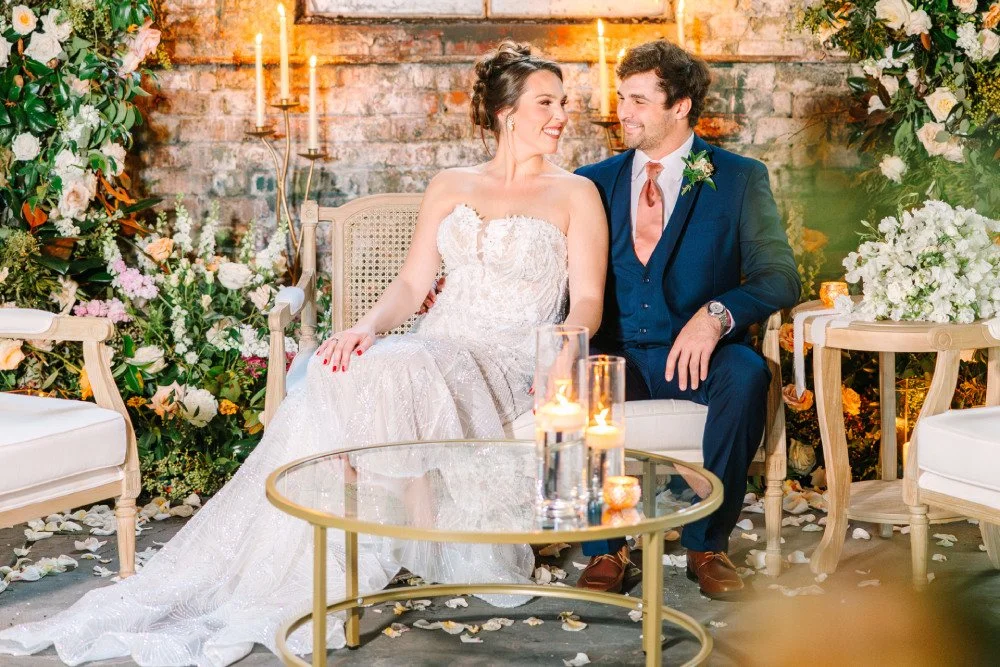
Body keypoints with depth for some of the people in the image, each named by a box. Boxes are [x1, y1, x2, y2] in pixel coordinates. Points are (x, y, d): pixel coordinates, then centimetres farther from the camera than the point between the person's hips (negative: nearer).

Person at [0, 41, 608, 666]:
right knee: (338, 376, -28)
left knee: (385, 375, -33)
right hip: (436, 348, 4)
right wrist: (367, 327, -8)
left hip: (508, 360, -4)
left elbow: (587, 303, 1)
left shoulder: (576, 194, 7)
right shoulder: (451, 187, 18)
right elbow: (412, 283, 13)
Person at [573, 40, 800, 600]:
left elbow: (779, 276, -5)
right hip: (616, 353, 2)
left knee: (747, 375, -34)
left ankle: (708, 543, -16)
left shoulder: (740, 178, 5)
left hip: (697, 353, -1)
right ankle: (607, 549, -16)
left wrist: (716, 314, -25)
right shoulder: (594, 182, 15)